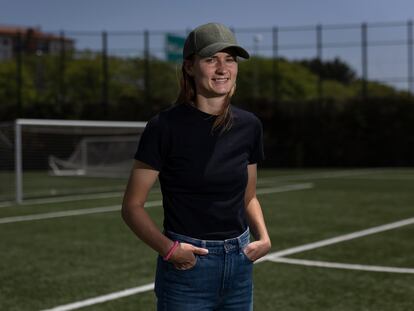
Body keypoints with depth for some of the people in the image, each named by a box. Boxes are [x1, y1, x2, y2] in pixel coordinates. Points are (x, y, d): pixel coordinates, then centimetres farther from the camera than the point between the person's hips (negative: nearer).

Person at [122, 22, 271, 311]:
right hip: (187, 266, -4)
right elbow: (132, 206, -7)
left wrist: (263, 237, -2)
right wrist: (168, 249, -20)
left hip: (239, 266, 4)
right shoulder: (164, 127, -12)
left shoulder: (249, 126, 2)